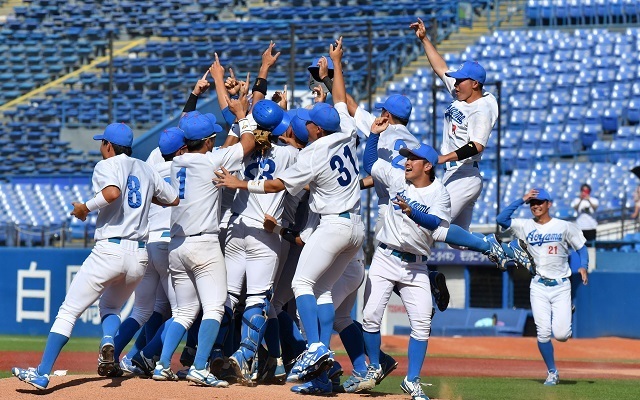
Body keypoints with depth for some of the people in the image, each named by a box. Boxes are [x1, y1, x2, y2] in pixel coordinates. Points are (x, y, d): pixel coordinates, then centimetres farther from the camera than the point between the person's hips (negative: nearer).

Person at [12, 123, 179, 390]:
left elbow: (112, 192, -23)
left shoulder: (107, 165, -2)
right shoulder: (146, 170, 16)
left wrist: (86, 207, -9)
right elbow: (174, 199, 25)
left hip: (109, 250, -6)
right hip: (139, 257, 6)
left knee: (68, 312, -3)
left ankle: (42, 374, -11)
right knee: (109, 307, 27)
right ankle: (108, 346, -4)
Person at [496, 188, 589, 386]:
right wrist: (522, 200, -7)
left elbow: (581, 247, 6)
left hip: (561, 286, -2)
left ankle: (567, 316, 26)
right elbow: (501, 219, -7)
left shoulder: (564, 226, 1)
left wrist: (583, 266, -13)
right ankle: (552, 372, 11)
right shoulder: (525, 226, 4)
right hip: (539, 286, 2)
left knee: (560, 334, -10)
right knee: (543, 333, -6)